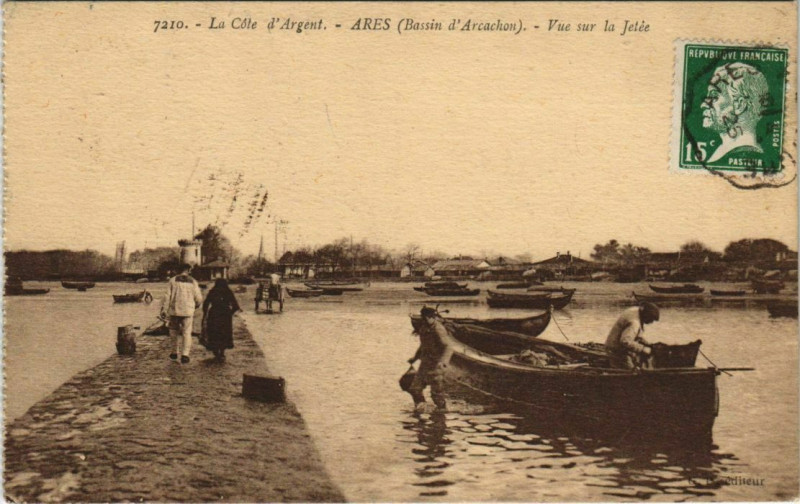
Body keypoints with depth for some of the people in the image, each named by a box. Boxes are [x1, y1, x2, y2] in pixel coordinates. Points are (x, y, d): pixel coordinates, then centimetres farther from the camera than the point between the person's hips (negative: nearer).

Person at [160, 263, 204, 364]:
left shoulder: (173, 280, -1)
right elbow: (199, 298, 2)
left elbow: (167, 296, -5)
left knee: (174, 331, 17)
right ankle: (184, 355, -1)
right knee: (186, 333, 6)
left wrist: (164, 310, -2)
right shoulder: (193, 282, 1)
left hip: (174, 311, 0)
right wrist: (197, 305, 23)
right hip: (188, 311, 0)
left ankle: (176, 352, 23)